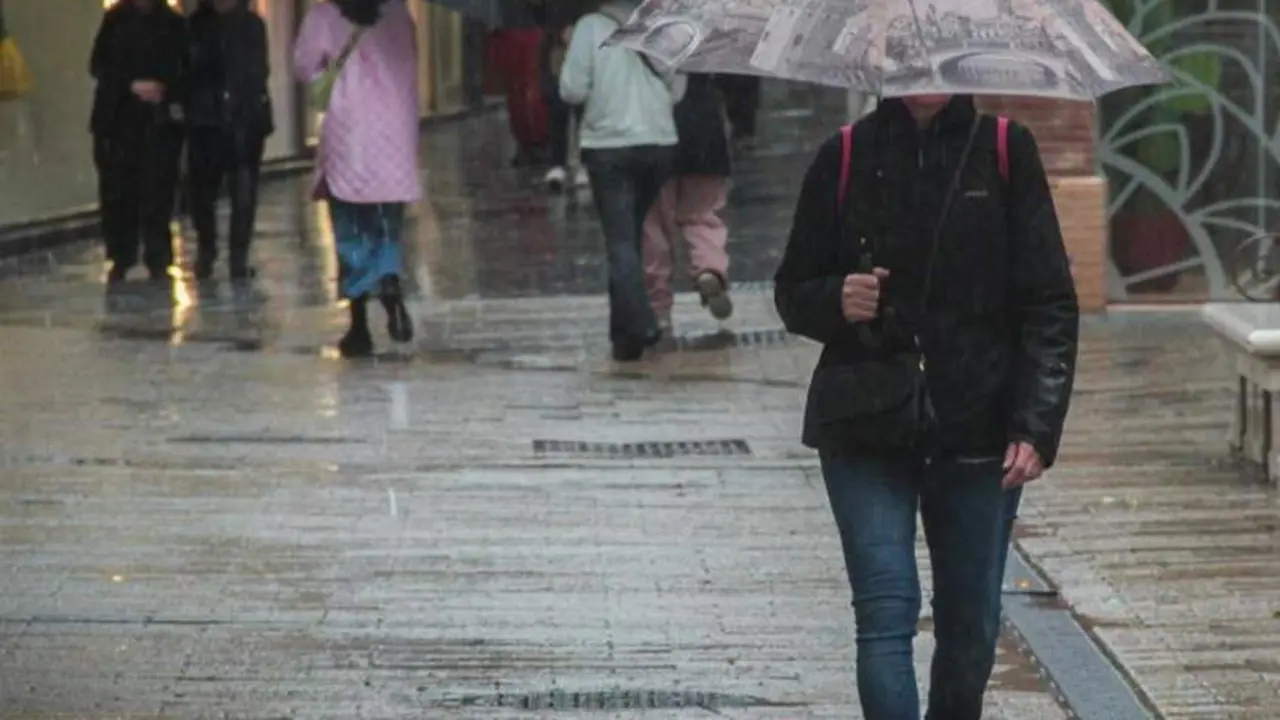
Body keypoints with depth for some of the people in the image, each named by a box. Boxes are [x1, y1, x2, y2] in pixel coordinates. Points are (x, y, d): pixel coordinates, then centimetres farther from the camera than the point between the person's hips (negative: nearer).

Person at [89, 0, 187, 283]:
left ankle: (158, 260, 3)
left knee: (158, 191, -5)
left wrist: (171, 94, -12)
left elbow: (187, 70, 7)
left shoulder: (174, 23, 6)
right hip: (118, 119, 1)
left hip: (160, 121, -1)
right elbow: (98, 65, 2)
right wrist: (132, 85, -12)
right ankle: (120, 258, 9)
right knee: (117, 190, -2)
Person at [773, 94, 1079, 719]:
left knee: (970, 627, 6)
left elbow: (1051, 306, 0)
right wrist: (836, 300, -12)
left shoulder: (1005, 151, 2)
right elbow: (793, 292, 11)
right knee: (887, 612, -12)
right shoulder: (846, 158, 3)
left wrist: (1036, 427, -10)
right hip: (866, 430, 0)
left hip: (978, 429, 1)